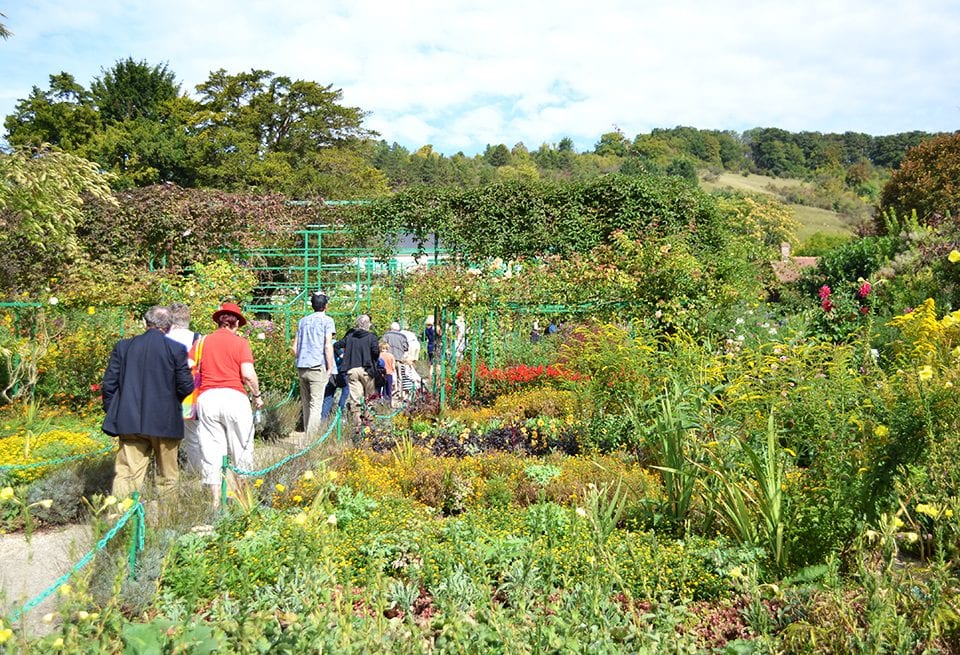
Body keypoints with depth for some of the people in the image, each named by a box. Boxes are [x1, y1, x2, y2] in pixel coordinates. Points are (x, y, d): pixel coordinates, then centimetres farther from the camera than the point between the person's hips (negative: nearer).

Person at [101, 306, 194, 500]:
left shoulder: (123, 346, 2)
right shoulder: (176, 349, -7)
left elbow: (109, 383, 3)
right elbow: (186, 386, -8)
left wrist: (112, 412, 14)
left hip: (130, 422, 2)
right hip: (165, 422, -2)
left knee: (127, 474, 3)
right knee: (167, 475, 11)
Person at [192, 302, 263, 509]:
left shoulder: (202, 342, 10)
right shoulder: (240, 342, 1)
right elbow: (248, 374, -10)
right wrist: (257, 395, 5)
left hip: (206, 398, 3)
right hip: (234, 397, -3)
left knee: (210, 451, 7)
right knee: (241, 450, 9)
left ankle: (216, 501, 9)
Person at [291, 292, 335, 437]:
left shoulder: (303, 321, 16)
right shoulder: (327, 320, -1)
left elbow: (294, 348, 15)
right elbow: (328, 346, -9)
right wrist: (330, 368, -4)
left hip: (301, 367, 6)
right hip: (317, 367, -6)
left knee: (306, 404, 13)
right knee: (316, 405, -7)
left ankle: (306, 435, 18)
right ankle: (311, 439, -13)